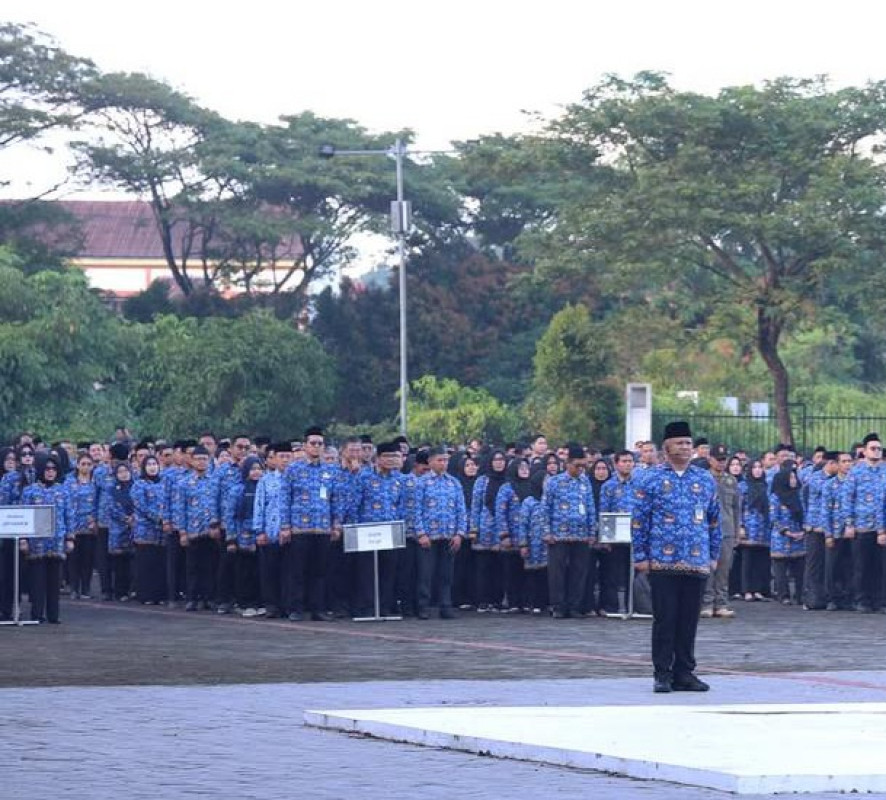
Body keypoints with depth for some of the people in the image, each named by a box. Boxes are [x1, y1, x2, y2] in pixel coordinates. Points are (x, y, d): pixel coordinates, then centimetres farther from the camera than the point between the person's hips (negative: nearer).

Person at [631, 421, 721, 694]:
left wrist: (713, 556, 12)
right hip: (662, 563, -3)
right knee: (664, 620, -1)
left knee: (689, 621, 6)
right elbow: (639, 520, 0)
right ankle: (663, 674, 5)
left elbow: (714, 521, 16)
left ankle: (684, 673, 13)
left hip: (697, 564, 3)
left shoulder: (706, 480, 11)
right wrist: (641, 556, -5)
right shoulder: (652, 480, 1)